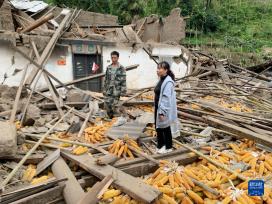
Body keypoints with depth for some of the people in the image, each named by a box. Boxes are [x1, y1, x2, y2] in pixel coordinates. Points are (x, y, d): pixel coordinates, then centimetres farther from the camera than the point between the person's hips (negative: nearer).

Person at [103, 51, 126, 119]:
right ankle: (110, 119, 22)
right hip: (108, 91, 4)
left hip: (116, 91, -4)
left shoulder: (121, 68, -6)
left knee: (114, 106, -1)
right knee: (107, 106, 4)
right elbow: (106, 79, 13)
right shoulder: (108, 67, 8)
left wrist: (123, 91, -11)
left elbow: (124, 80, -7)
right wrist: (104, 89, 12)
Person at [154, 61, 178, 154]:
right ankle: (160, 145, 33)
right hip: (158, 108, 9)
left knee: (165, 128, 7)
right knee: (158, 127, 17)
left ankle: (168, 147, 25)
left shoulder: (168, 82, -21)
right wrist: (158, 110, 17)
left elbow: (166, 98, -24)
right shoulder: (162, 80, 8)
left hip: (164, 110, -9)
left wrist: (162, 112, -24)